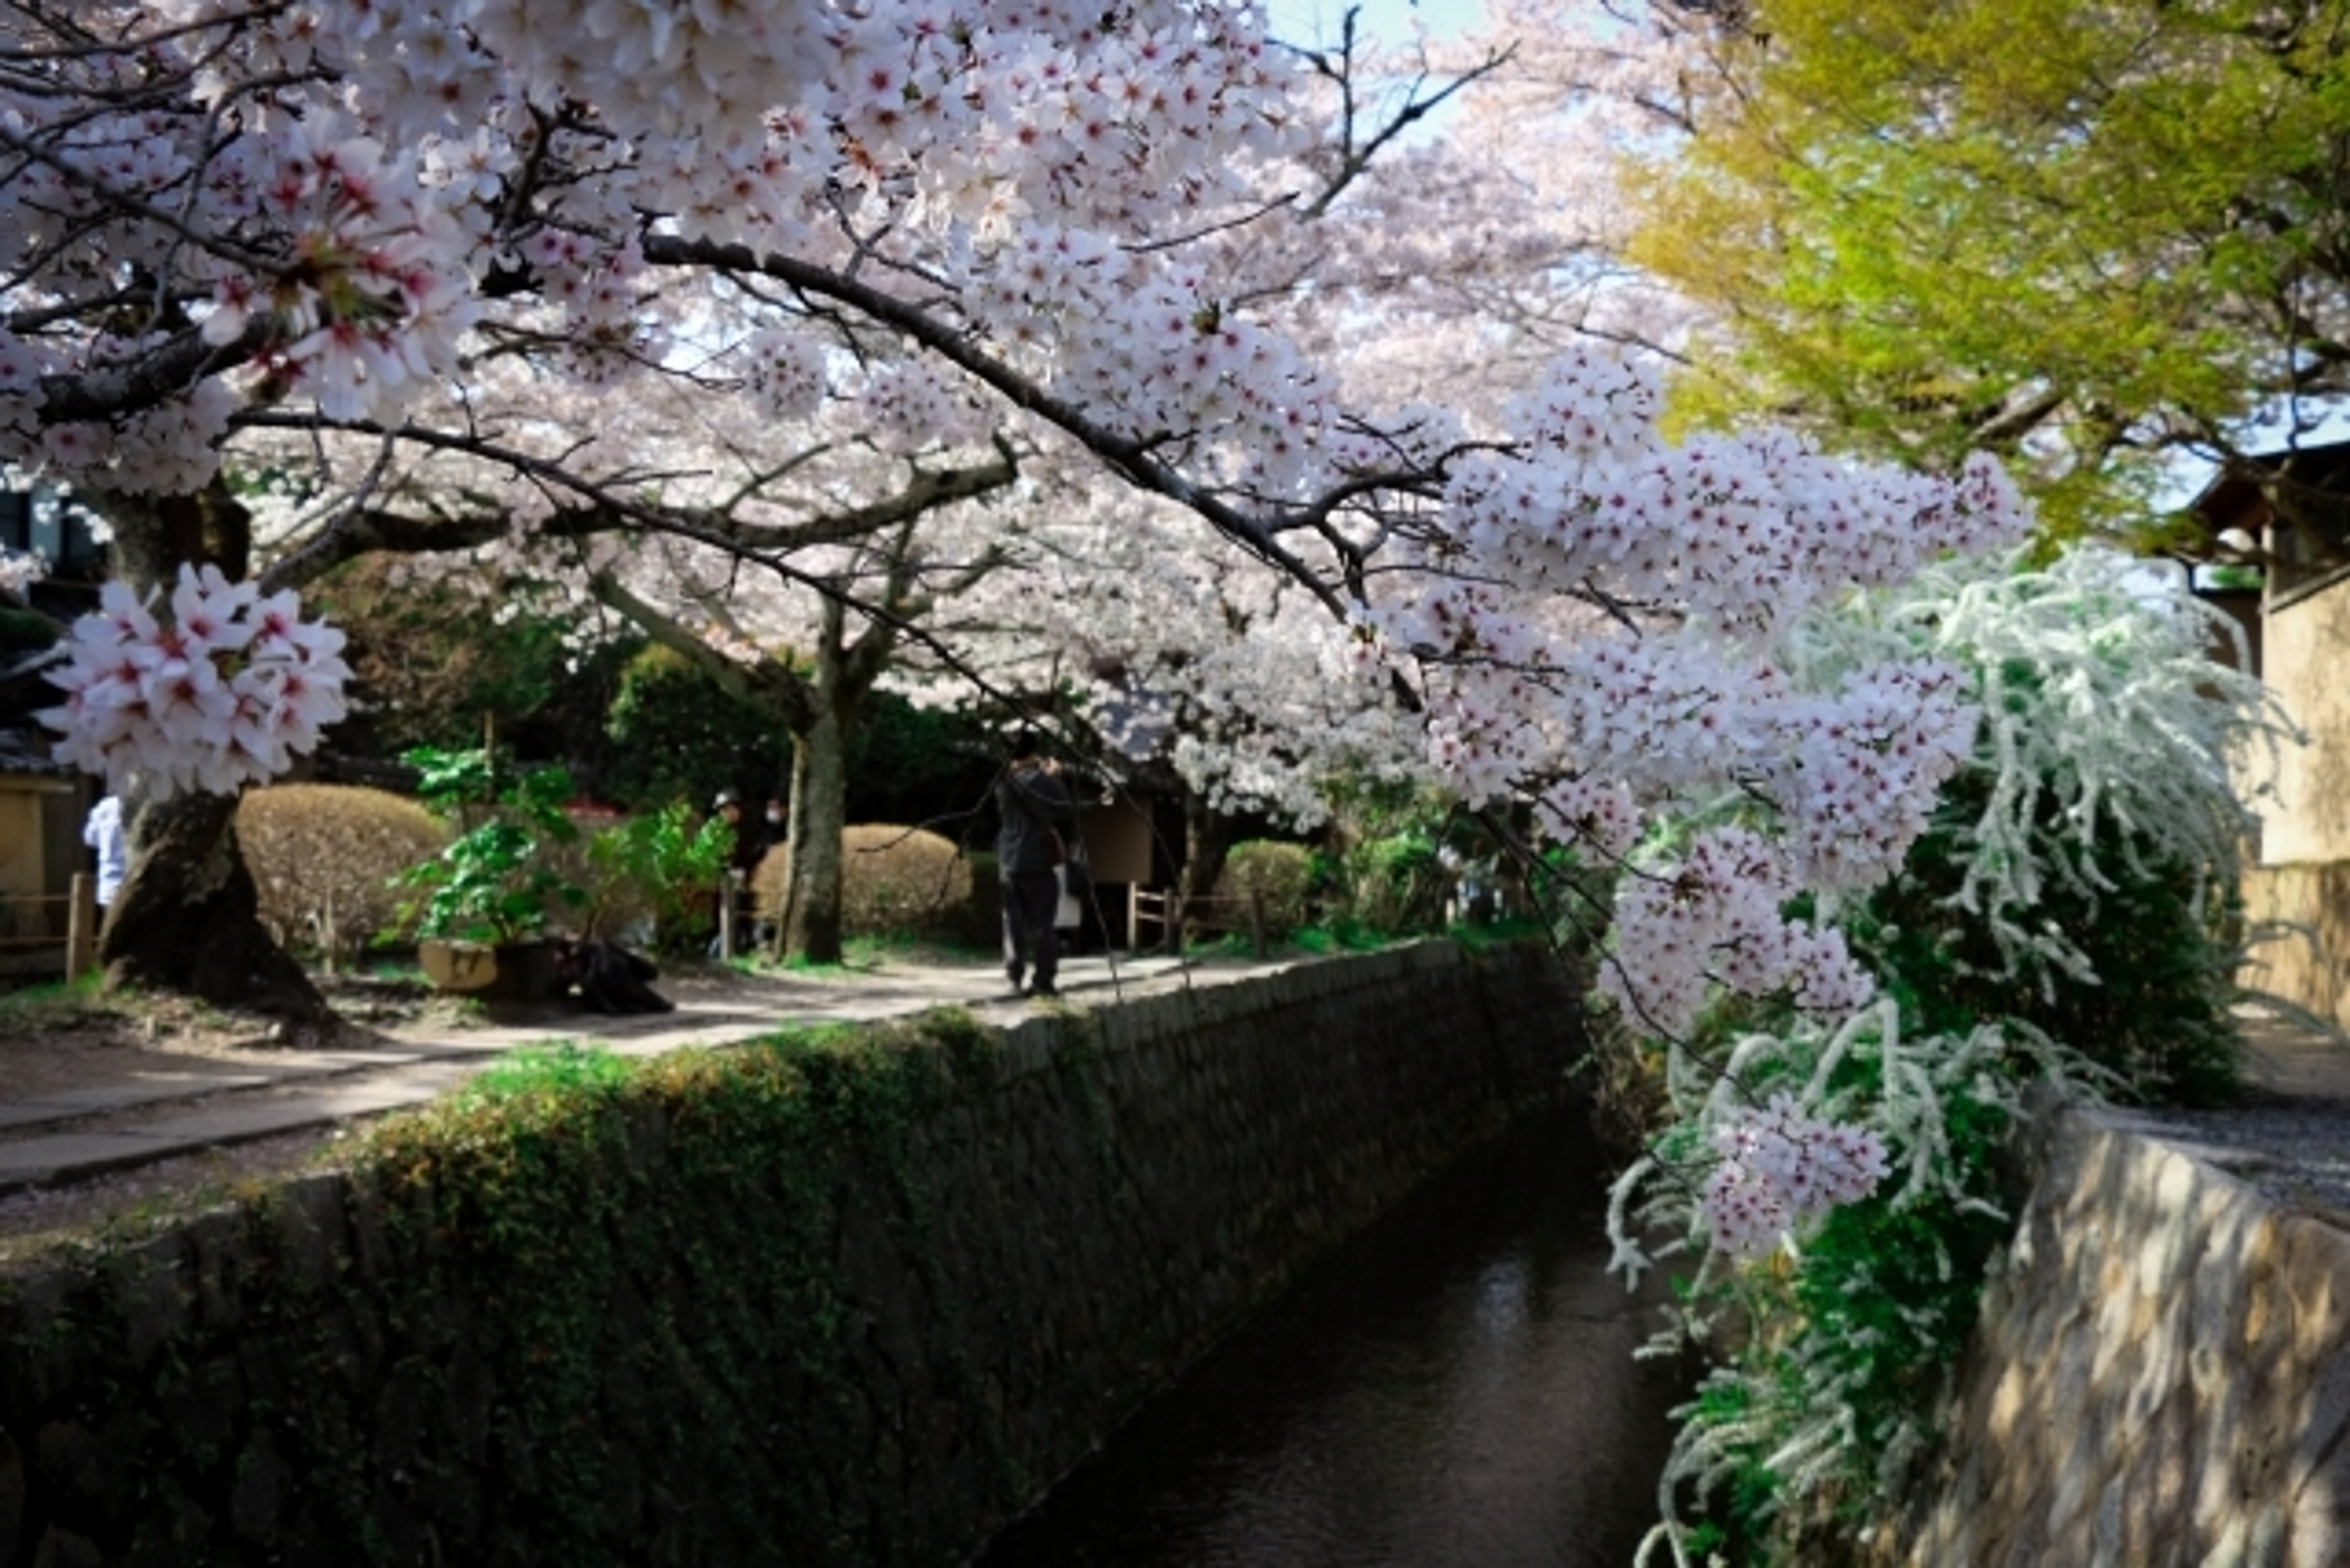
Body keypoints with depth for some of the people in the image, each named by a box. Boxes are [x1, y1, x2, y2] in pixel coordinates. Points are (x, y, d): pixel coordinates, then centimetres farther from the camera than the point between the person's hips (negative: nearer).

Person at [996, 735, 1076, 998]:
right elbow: (1065, 810, -6)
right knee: (1041, 924, 0)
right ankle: (1043, 980, -1)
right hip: (1035, 860, -6)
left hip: (1009, 861, 6)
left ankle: (1016, 979, 10)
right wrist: (1055, 778, 7)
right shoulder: (1037, 779, -12)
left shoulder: (1004, 782, 8)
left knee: (1015, 923, 10)